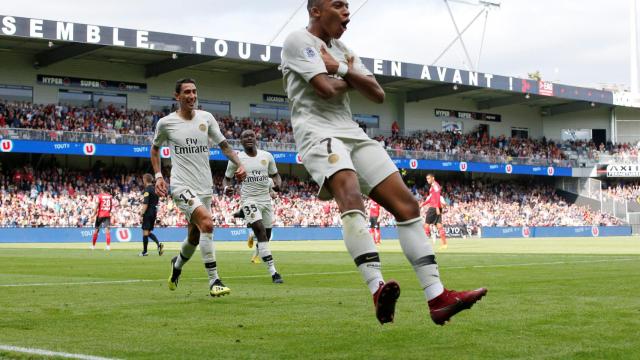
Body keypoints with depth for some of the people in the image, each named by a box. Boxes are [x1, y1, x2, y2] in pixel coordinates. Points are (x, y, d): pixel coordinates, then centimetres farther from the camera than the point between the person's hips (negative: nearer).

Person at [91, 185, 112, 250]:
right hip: (107, 215, 2)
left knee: (96, 230, 10)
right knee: (107, 230, -3)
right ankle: (108, 245, -14)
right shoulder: (110, 196, 6)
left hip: (100, 214, -2)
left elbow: (97, 205, -11)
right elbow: (111, 205, 8)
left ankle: (93, 245, 18)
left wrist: (95, 213, -8)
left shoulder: (100, 196, -5)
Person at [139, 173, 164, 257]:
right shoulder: (154, 189, 13)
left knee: (145, 231, -2)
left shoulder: (147, 189, -12)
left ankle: (144, 251, 1)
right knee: (149, 231, 14)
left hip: (148, 212, -8)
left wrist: (142, 213, -16)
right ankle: (158, 244, -6)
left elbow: (146, 203, -18)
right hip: (154, 211, 8)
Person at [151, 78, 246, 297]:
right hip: (182, 186, -5)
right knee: (207, 222, -26)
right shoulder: (166, 123, -1)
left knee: (194, 237, 10)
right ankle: (214, 281, -22)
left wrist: (239, 164, -1)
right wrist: (158, 176, 5)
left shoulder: (206, 118, 6)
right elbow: (155, 149, 16)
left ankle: (177, 265, 44)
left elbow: (223, 144, 14)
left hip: (205, 187, 5)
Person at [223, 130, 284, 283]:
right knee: (261, 231, -19)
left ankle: (259, 247, 49)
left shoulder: (267, 156, 3)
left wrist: (278, 183, -9)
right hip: (249, 199, -4)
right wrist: (226, 188, -17)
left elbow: (275, 175, 14)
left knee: (266, 234, 9)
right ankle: (273, 272, -21)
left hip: (266, 199, 4)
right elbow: (227, 178, 6)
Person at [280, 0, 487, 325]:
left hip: (352, 132, 8)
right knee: (352, 195, -35)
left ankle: (437, 298, -7)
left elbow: (377, 94, 12)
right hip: (318, 133, -8)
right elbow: (326, 89, -14)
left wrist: (339, 68, 1)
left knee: (406, 203, -4)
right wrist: (349, 75, 7)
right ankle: (378, 290, -48)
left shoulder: (343, 50, 23)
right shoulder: (298, 41, 0)